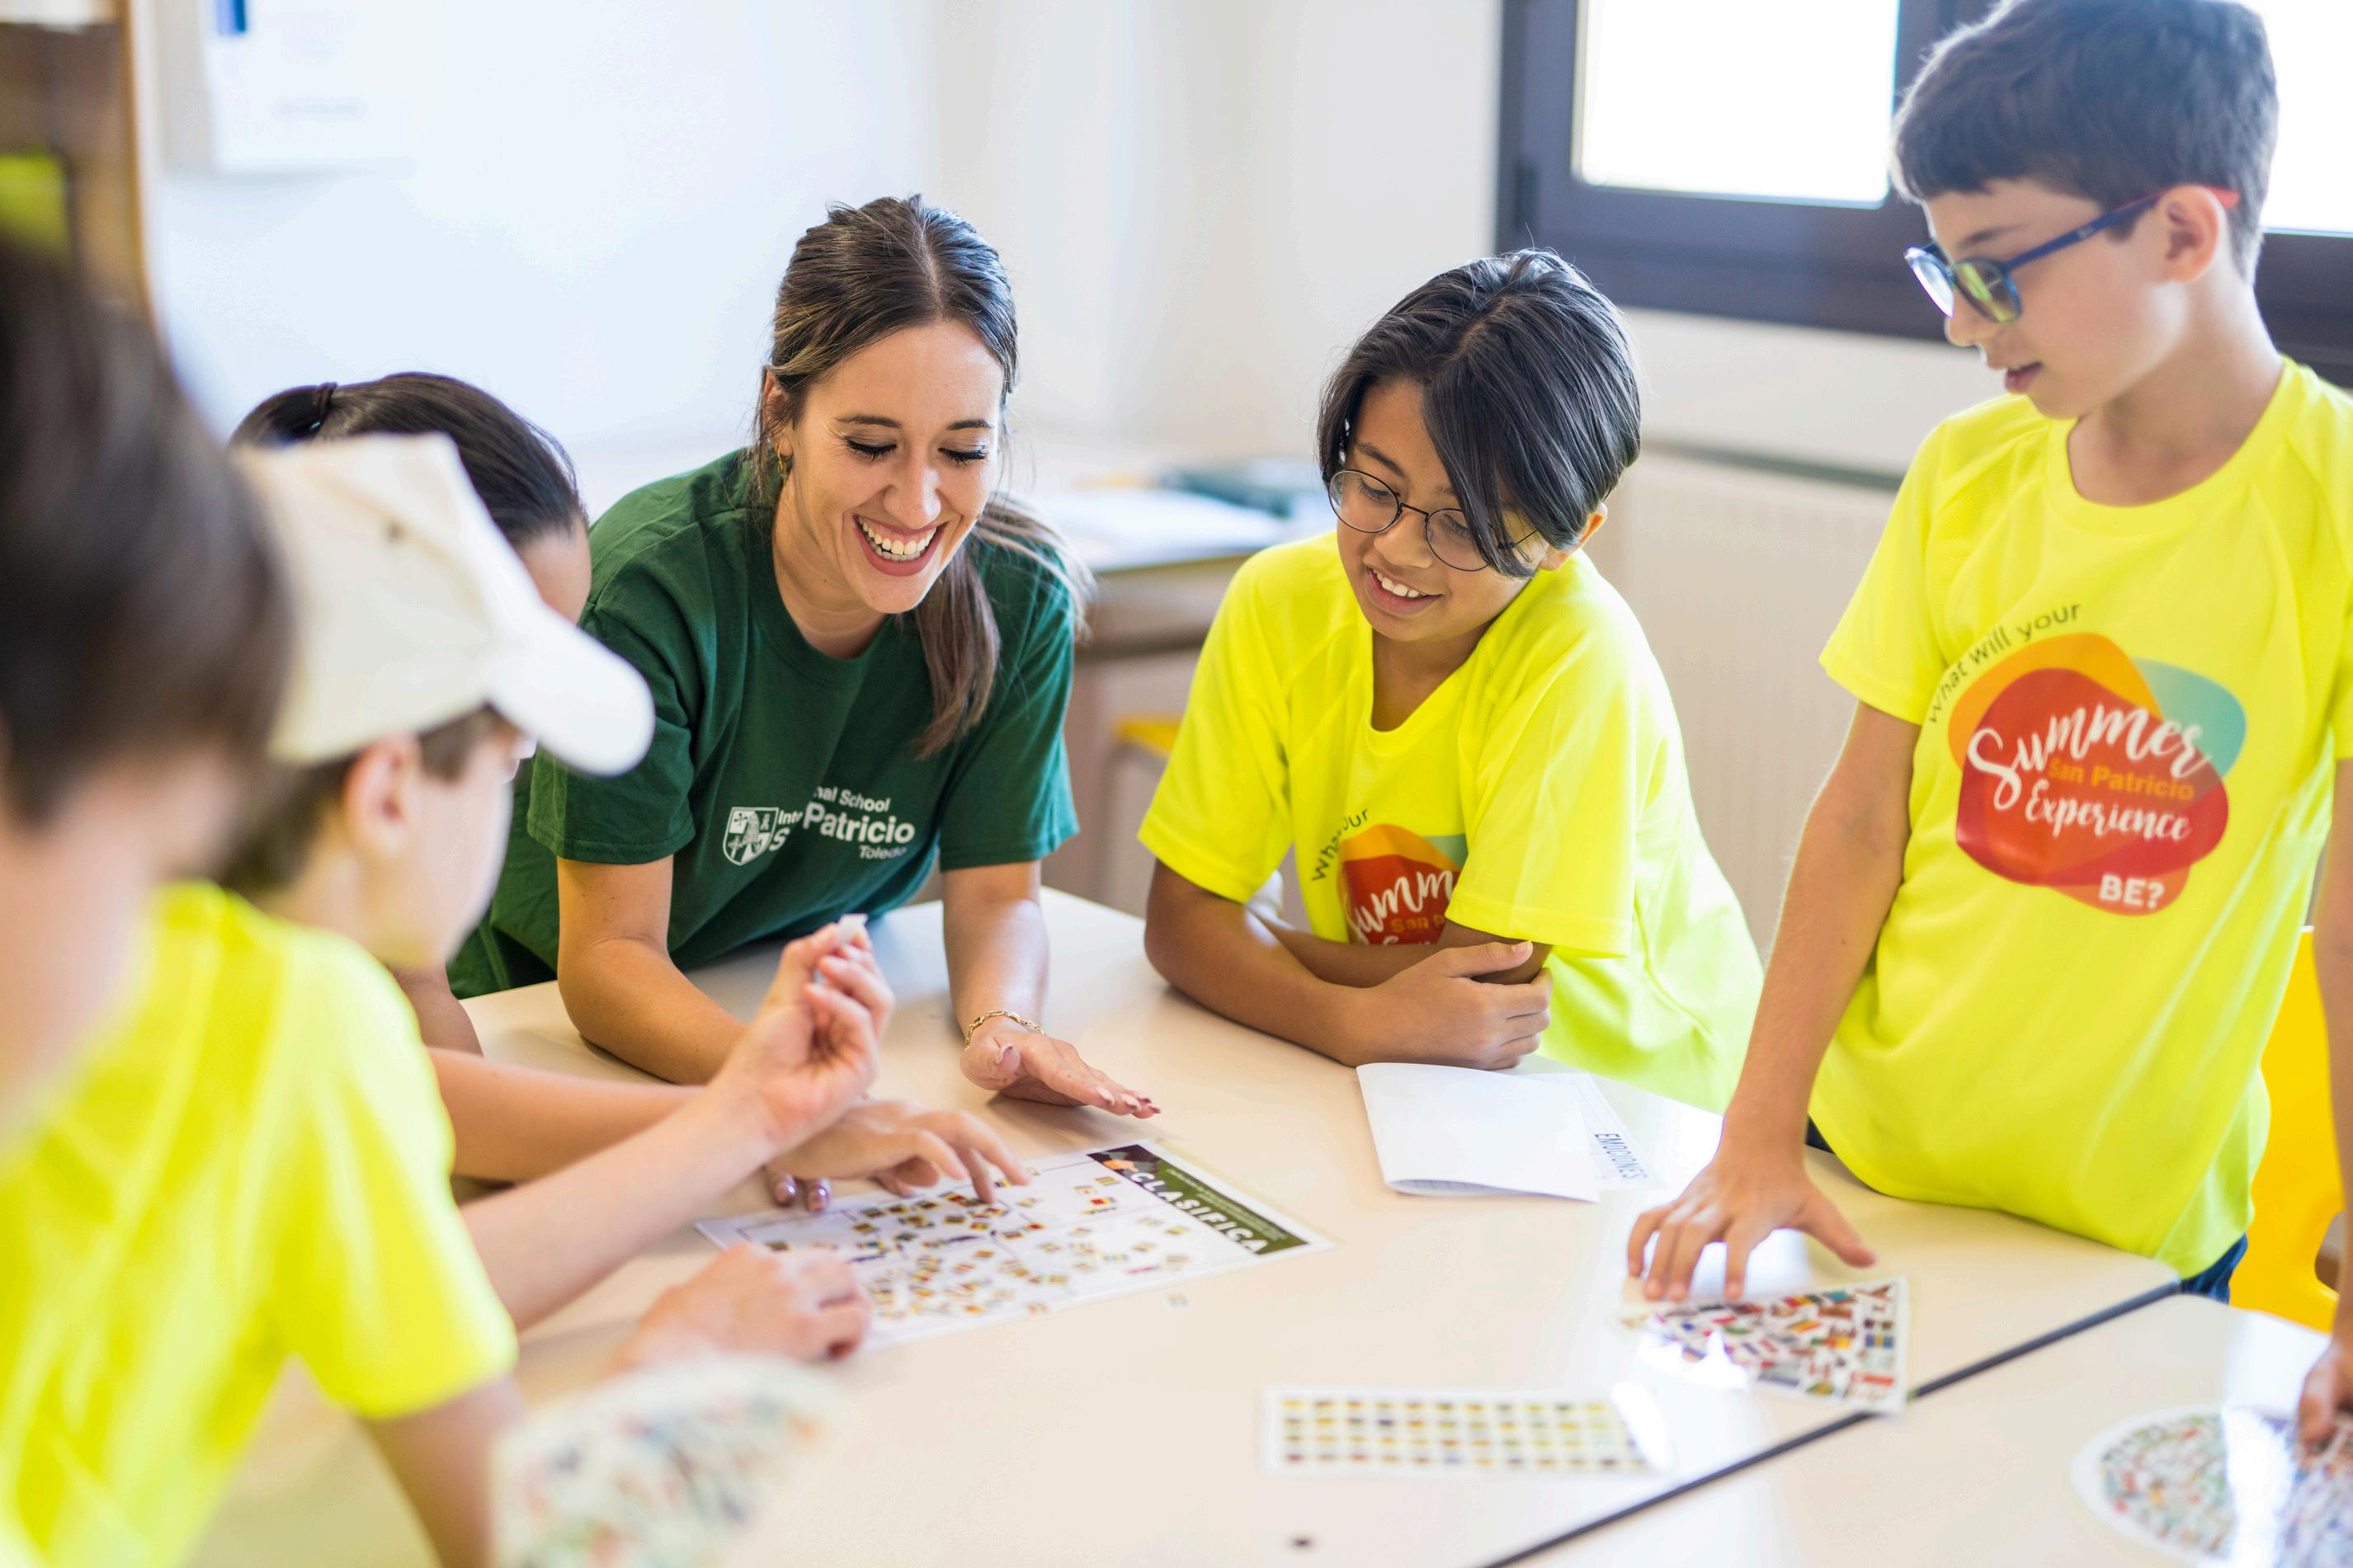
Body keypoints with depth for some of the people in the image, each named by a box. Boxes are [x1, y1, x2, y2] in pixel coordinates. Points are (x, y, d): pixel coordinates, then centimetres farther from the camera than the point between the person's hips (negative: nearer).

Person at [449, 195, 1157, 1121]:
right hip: (546, 1012, -3)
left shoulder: (1022, 600, -15)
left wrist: (1000, 1025, -31)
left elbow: (996, 894, -8)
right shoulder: (647, 584, -26)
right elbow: (609, 955, -24)